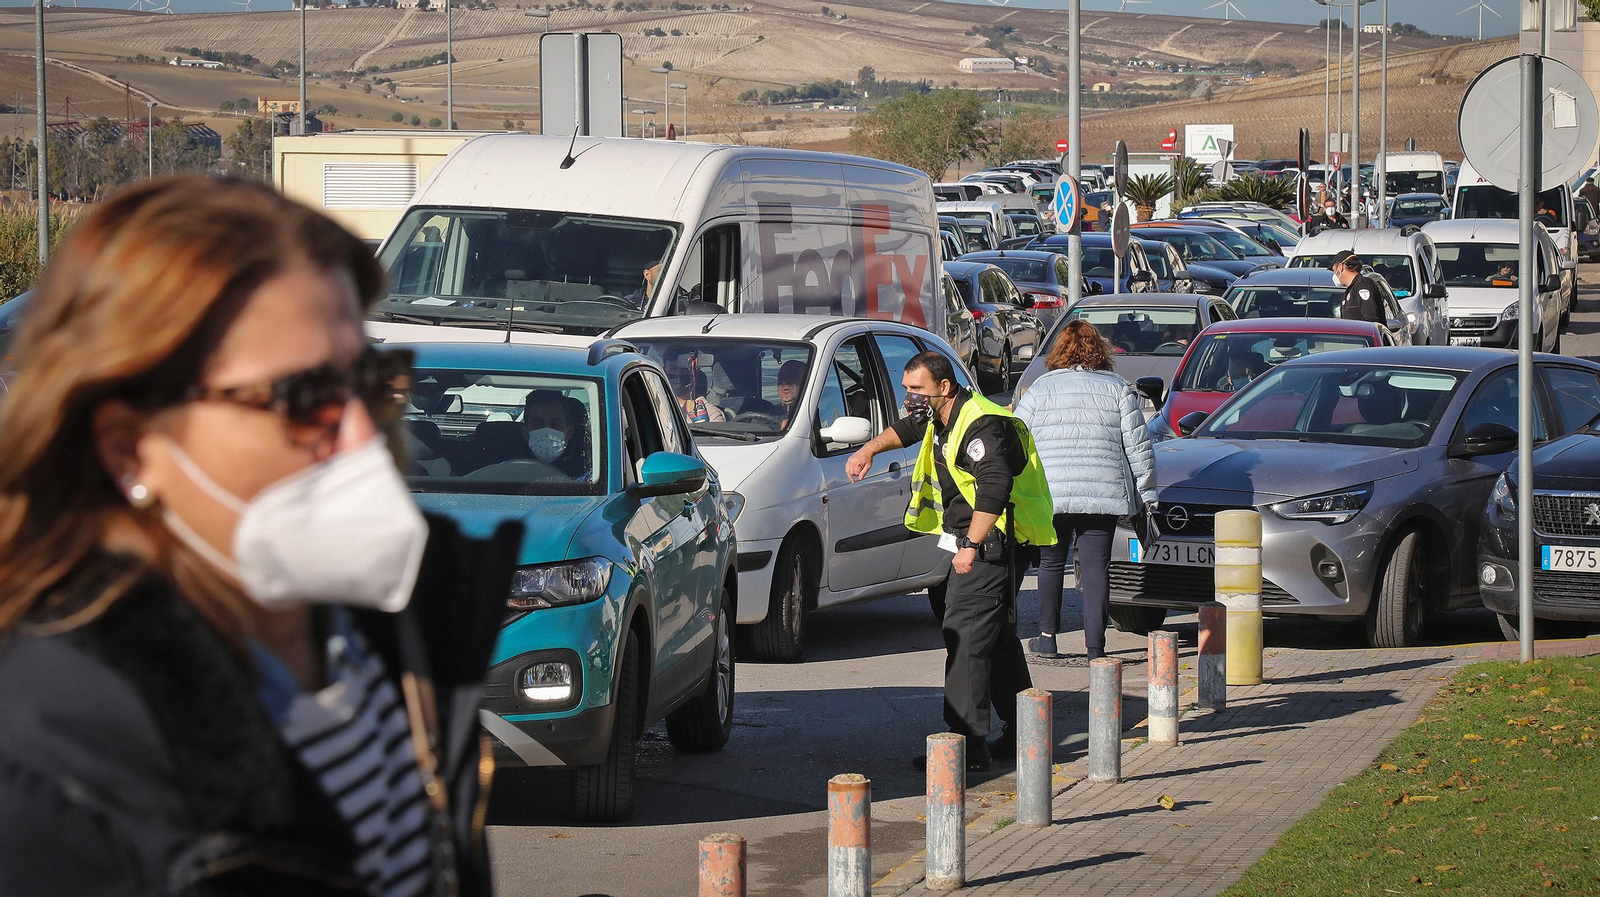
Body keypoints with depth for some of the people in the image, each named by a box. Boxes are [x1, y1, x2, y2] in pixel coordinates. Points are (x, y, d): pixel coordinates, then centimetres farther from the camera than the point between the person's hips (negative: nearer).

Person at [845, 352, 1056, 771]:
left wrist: (971, 546, -35)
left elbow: (994, 487, -33)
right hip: (976, 542, 11)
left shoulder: (981, 426, -21)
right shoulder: (943, 417, 12)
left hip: (991, 545, -11)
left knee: (967, 634, -16)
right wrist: (870, 449, 21)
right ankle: (1022, 732, 28)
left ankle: (968, 744, -20)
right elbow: (907, 428, 35)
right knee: (998, 637, 17)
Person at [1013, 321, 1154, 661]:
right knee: (1096, 566, 1)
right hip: (1104, 492, 0)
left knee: (1051, 562, 15)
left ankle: (1047, 637, 19)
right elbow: (1138, 446, 6)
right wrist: (1146, 493, 13)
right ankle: (1095, 645, -4)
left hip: (1049, 493, 0)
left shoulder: (1040, 388, 6)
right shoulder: (1120, 390, 7)